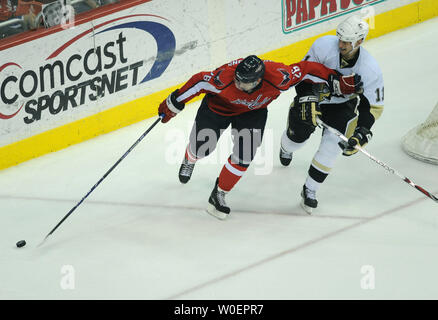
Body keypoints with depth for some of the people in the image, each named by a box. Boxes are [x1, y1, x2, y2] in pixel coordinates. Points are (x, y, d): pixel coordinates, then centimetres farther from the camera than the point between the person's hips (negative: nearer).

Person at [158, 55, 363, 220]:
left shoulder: (278, 78, -38)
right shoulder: (225, 78, -42)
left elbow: (307, 69, -25)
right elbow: (200, 82, -27)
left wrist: (338, 82, -21)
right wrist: (173, 105, -18)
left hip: (253, 112, 1)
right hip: (218, 107, -1)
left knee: (243, 156, -10)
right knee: (200, 148, 5)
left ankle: (219, 195, 13)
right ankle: (190, 160, 45)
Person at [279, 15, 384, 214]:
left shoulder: (370, 70, -29)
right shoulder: (325, 46, -30)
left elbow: (373, 106, -21)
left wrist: (361, 134, -33)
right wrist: (307, 100, -28)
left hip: (343, 104, -1)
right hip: (313, 95, 1)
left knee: (332, 146, -15)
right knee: (298, 135, 3)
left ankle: (310, 190, 1)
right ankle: (286, 148, 46)